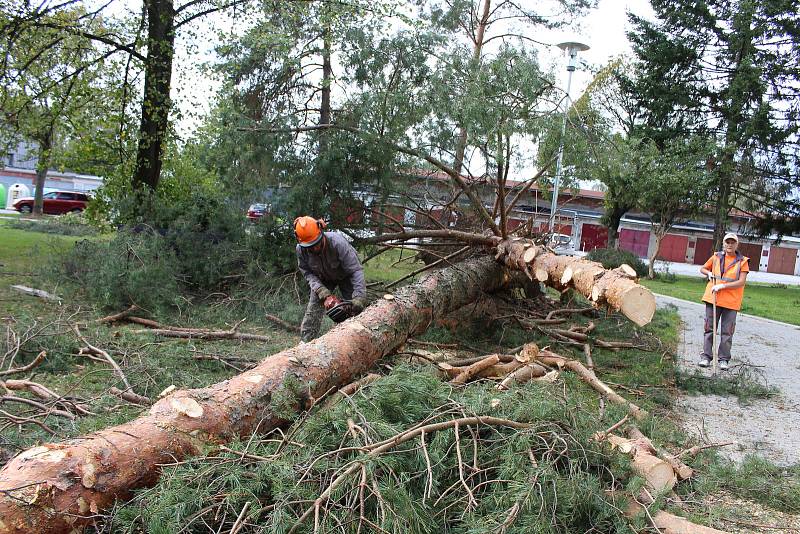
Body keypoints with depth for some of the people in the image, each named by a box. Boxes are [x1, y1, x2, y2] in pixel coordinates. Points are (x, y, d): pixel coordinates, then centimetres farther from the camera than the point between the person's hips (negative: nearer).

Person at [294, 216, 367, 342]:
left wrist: (359, 298, -45)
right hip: (323, 279, 3)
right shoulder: (301, 249, -27)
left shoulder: (337, 242, -39)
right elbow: (308, 274, -17)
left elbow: (356, 270, -37)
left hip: (346, 276, -3)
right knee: (312, 310, -7)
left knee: (355, 312, -9)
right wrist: (324, 294, -32)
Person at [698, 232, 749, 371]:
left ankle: (724, 359, 11)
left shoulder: (742, 261, 0)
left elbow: (741, 282, -9)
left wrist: (722, 286, -17)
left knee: (727, 331, 2)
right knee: (709, 328, 5)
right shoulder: (716, 257, 7)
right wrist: (709, 273, -1)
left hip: (731, 302, -2)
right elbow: (703, 269, 22)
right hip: (713, 298, 2)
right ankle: (706, 356, 11)